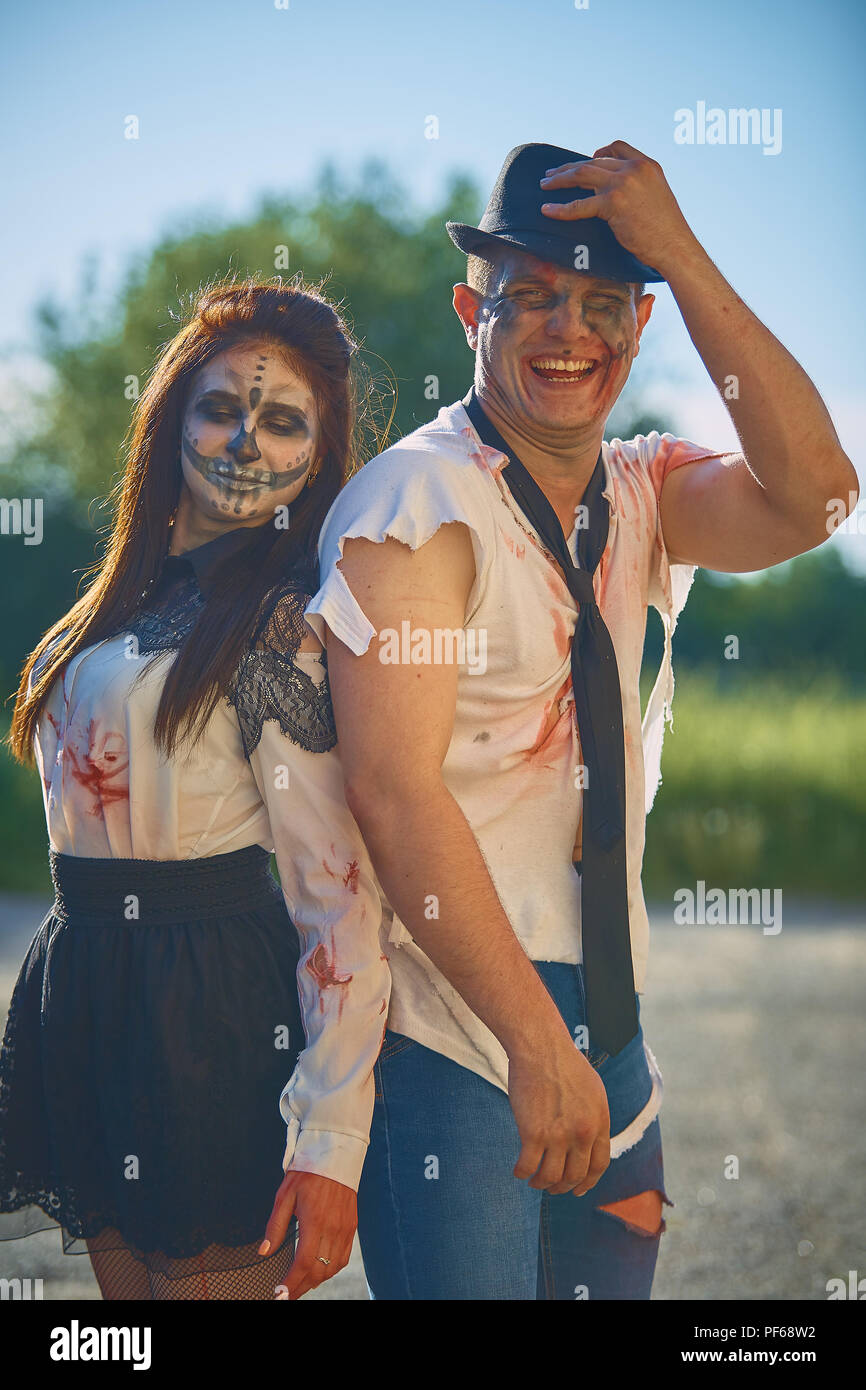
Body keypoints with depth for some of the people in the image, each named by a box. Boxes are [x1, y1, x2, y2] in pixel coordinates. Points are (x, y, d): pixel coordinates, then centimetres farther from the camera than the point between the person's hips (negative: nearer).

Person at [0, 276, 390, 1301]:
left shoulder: (286, 621, -12)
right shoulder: (139, 592, 12)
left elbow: (339, 889, -16)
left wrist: (331, 1140, -21)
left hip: (204, 1006, -8)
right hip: (86, 988, 8)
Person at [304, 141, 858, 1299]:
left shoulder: (642, 497, 9)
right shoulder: (419, 501, -11)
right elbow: (394, 790, -20)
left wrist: (680, 252, -15)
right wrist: (539, 1045, -24)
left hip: (608, 1020, 7)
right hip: (452, 1033, -6)